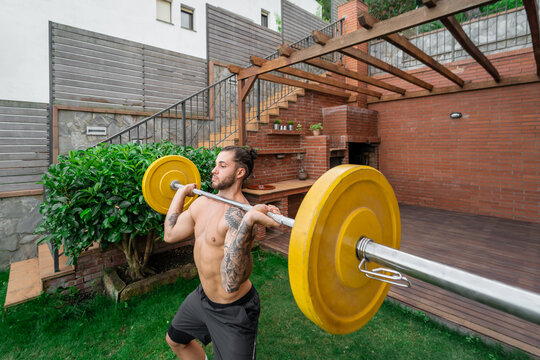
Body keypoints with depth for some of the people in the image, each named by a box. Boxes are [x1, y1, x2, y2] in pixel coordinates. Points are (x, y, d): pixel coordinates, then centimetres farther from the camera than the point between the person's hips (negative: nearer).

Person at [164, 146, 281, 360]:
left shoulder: (239, 214, -31)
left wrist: (248, 221, -50)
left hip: (233, 310, -8)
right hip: (203, 296, 9)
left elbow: (231, 284, -40)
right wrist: (181, 193, 12)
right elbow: (170, 234, 9)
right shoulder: (203, 202, -4)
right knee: (175, 340, 30)